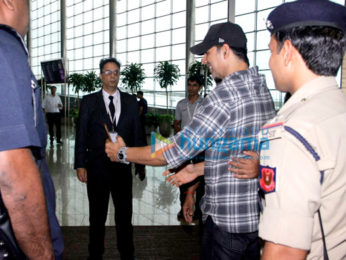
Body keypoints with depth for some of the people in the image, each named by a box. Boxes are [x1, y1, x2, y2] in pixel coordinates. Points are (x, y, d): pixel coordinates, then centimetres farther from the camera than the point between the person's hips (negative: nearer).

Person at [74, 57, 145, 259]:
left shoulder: (130, 101, 5)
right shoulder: (89, 101, 0)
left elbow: (137, 132, 5)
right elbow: (81, 134, -1)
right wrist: (80, 165, -5)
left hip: (123, 165, 1)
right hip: (97, 166, -1)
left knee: (125, 213, 12)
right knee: (97, 215, 14)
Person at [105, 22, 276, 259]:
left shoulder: (226, 93, -21)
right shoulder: (261, 88, 6)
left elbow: (176, 151, -19)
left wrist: (122, 153, -6)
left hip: (228, 217, -8)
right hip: (261, 212, 8)